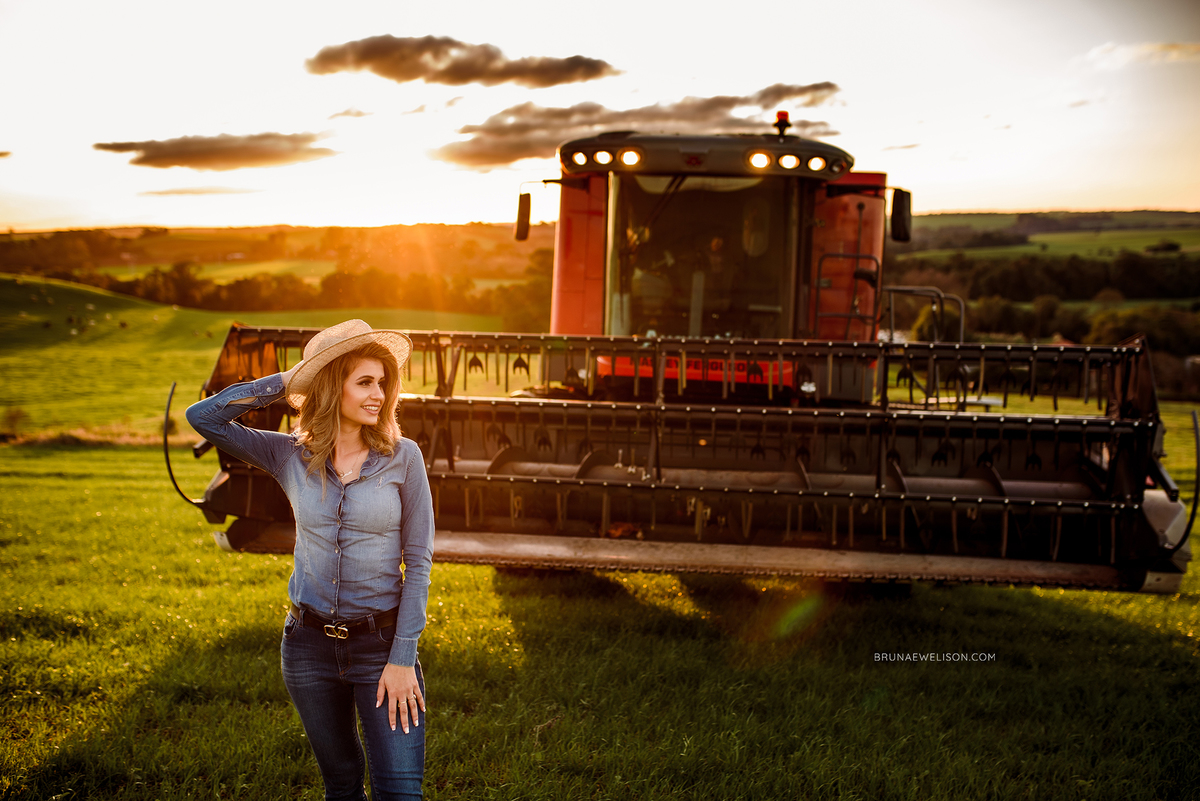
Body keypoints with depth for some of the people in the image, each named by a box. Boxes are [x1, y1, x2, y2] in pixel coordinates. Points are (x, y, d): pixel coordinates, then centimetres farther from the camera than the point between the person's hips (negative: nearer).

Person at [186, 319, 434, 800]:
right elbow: (202, 417, -4)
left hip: (380, 642, -2)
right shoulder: (290, 455, 0)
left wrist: (402, 657, -11)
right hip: (310, 644, 2)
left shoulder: (402, 457, -6)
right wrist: (283, 383, -6)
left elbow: (418, 560, -6)